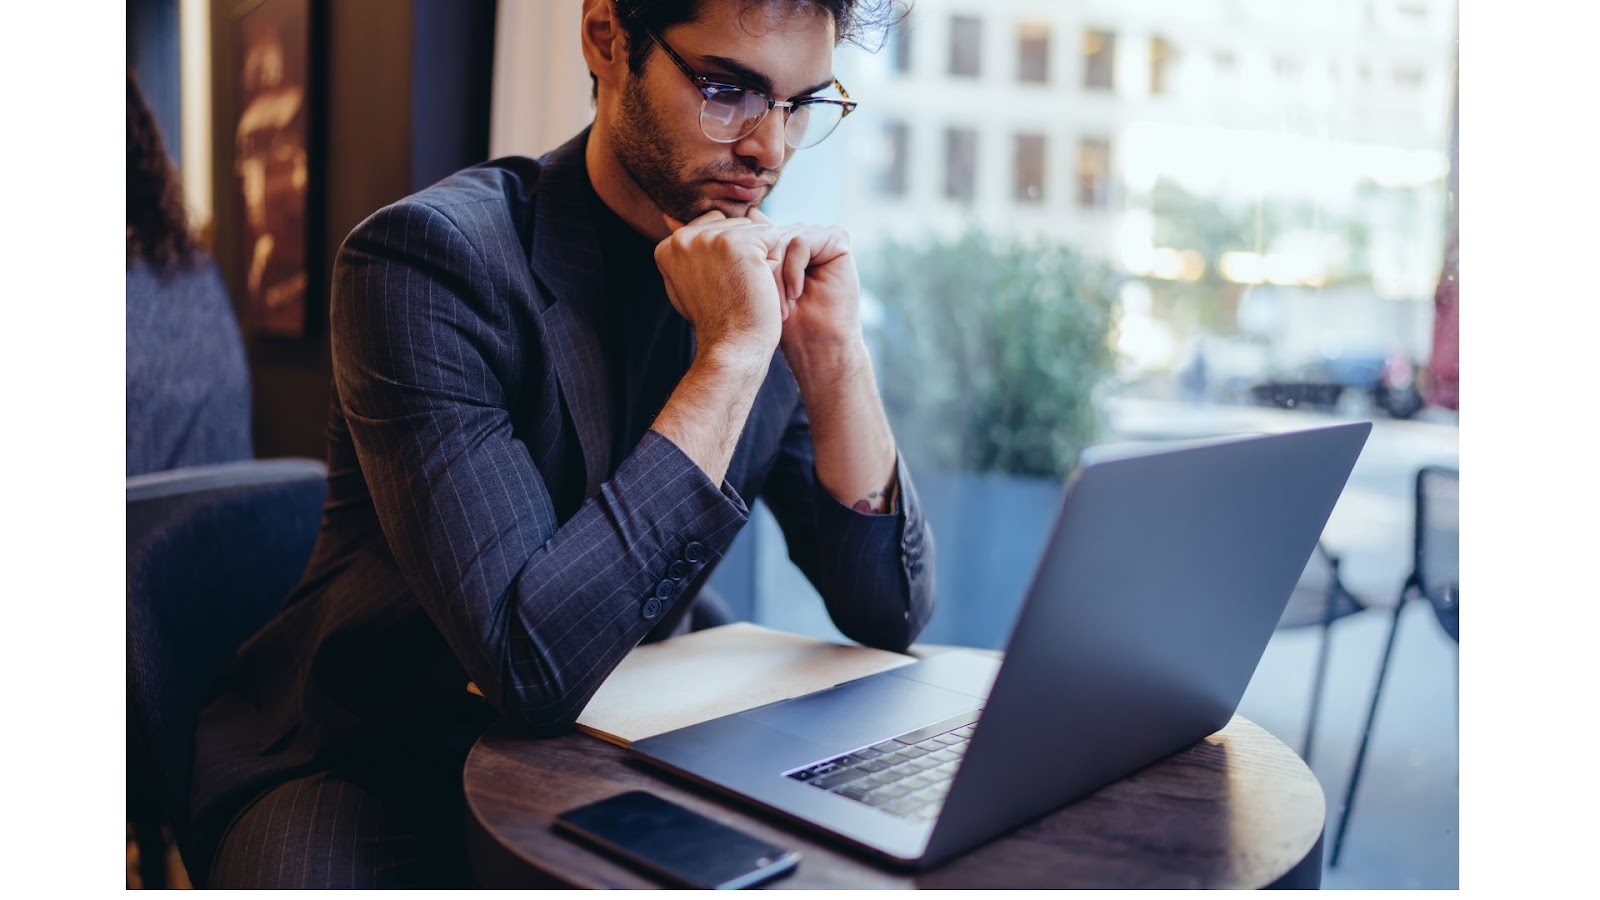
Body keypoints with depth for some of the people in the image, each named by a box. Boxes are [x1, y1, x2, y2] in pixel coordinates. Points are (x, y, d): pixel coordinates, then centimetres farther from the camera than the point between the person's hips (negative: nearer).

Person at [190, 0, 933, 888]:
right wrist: (731, 356, -28)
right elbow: (533, 663, -30)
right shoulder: (427, 256, -20)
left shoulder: (766, 280, -3)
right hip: (364, 779, -4)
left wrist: (834, 353, -17)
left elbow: (889, 617, -4)